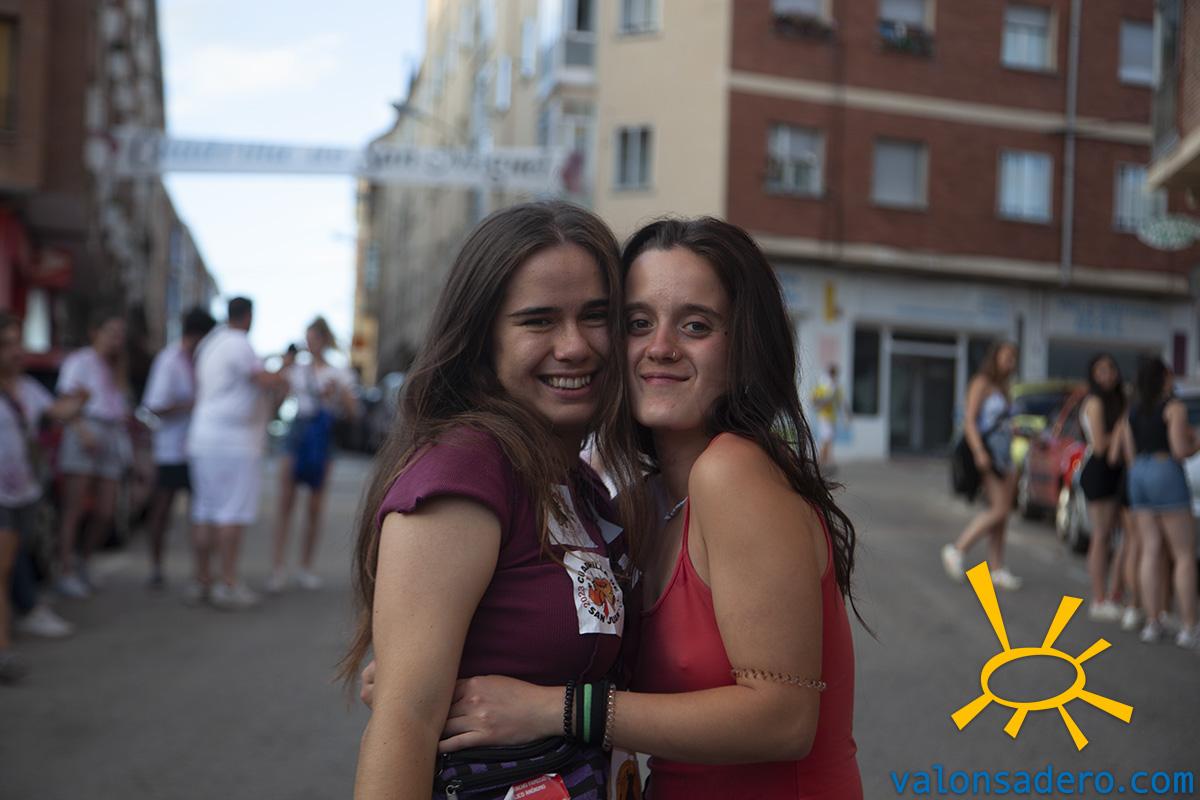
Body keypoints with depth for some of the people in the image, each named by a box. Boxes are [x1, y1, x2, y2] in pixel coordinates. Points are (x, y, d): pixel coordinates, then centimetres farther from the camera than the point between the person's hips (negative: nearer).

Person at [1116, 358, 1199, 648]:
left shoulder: (1131, 412, 14)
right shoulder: (1174, 408, -5)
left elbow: (1129, 455, 13)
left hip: (1137, 477, 6)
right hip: (1166, 474, -6)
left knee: (1151, 551, 7)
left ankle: (1152, 623, 4)